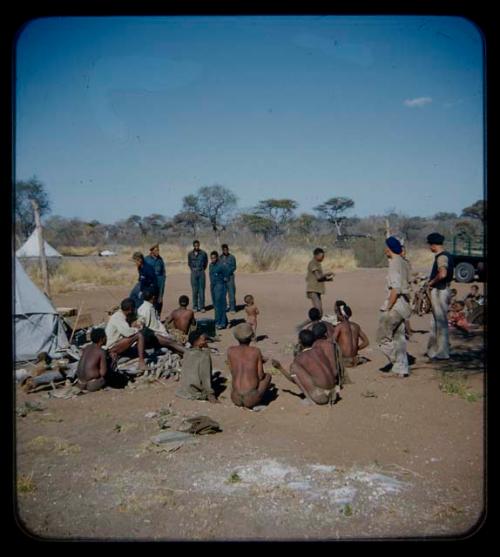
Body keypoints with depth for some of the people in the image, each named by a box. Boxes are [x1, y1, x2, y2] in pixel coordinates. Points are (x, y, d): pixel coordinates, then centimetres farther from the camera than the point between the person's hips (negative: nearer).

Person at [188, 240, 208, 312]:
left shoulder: (203, 253, -1)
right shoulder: (190, 254, 4)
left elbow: (206, 262, 12)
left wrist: (202, 269, 9)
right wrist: (192, 269, 13)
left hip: (201, 272, -1)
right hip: (194, 273, 1)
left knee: (201, 290, -2)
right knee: (194, 290, 2)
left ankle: (202, 307, 1)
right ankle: (195, 306, 8)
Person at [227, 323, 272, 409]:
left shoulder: (230, 350, 1)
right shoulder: (256, 351, -3)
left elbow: (232, 372, 12)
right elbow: (260, 376, 0)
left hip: (236, 398, 3)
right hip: (251, 399, -3)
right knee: (267, 376, 25)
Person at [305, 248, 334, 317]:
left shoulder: (317, 264, 20)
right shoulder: (312, 263, -11)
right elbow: (318, 277, -19)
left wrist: (327, 279, 8)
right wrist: (328, 274, -4)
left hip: (317, 290, 10)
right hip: (313, 290, -10)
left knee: (320, 311, 7)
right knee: (317, 309, -19)